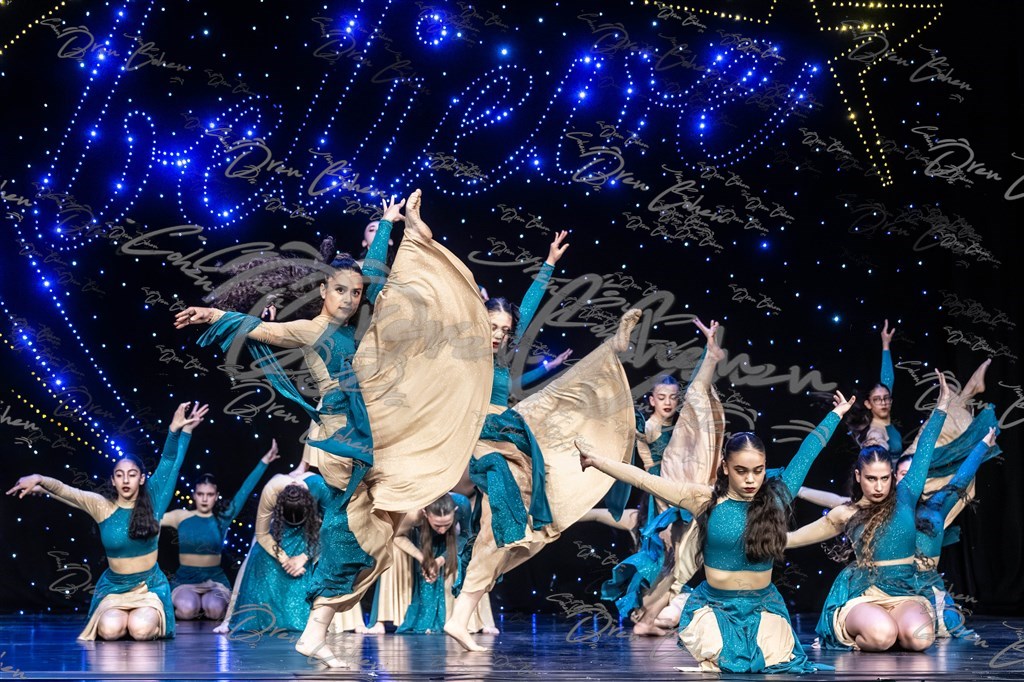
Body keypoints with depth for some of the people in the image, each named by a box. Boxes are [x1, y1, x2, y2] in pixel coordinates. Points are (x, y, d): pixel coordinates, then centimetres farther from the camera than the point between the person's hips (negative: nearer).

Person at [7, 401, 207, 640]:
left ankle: (148, 616, 9)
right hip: (114, 587, 1)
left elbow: (169, 463, -8)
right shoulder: (102, 506, -5)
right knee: (110, 629, -28)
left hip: (149, 587, -1)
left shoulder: (152, 502, -4)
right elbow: (66, 491, -15)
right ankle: (123, 616, 9)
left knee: (140, 629, -29)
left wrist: (177, 430, -18)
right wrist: (40, 480, -33)